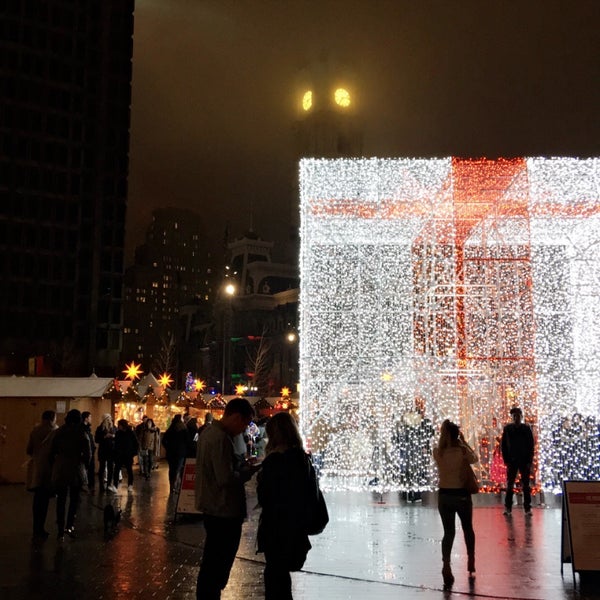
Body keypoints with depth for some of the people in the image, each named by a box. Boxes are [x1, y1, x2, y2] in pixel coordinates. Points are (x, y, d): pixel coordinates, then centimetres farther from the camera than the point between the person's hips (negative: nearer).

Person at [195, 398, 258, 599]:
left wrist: (243, 464, 4)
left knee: (212, 562, 21)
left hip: (212, 508, 10)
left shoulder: (209, 432, 9)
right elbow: (227, 478, -27)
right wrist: (250, 470, -12)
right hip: (224, 511, -10)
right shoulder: (221, 439, -23)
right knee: (218, 566, 1)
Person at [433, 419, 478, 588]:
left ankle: (446, 564, -15)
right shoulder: (462, 451, -14)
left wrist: (443, 433, 8)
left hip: (444, 495, 1)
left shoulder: (437, 452, -8)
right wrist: (464, 441, 11)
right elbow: (475, 458, 7)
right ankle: (471, 561, 37)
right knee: (467, 528, 22)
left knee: (448, 532, 7)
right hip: (461, 495, -1)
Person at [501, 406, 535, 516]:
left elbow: (531, 446, 1)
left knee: (526, 486, 4)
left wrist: (529, 461, -6)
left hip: (525, 461, 0)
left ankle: (527, 508, 9)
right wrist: (506, 460, -5)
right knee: (509, 485, 3)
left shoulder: (526, 429, 0)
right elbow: (504, 446, 2)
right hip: (512, 461, 0)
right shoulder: (507, 429, 1)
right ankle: (508, 508, 7)